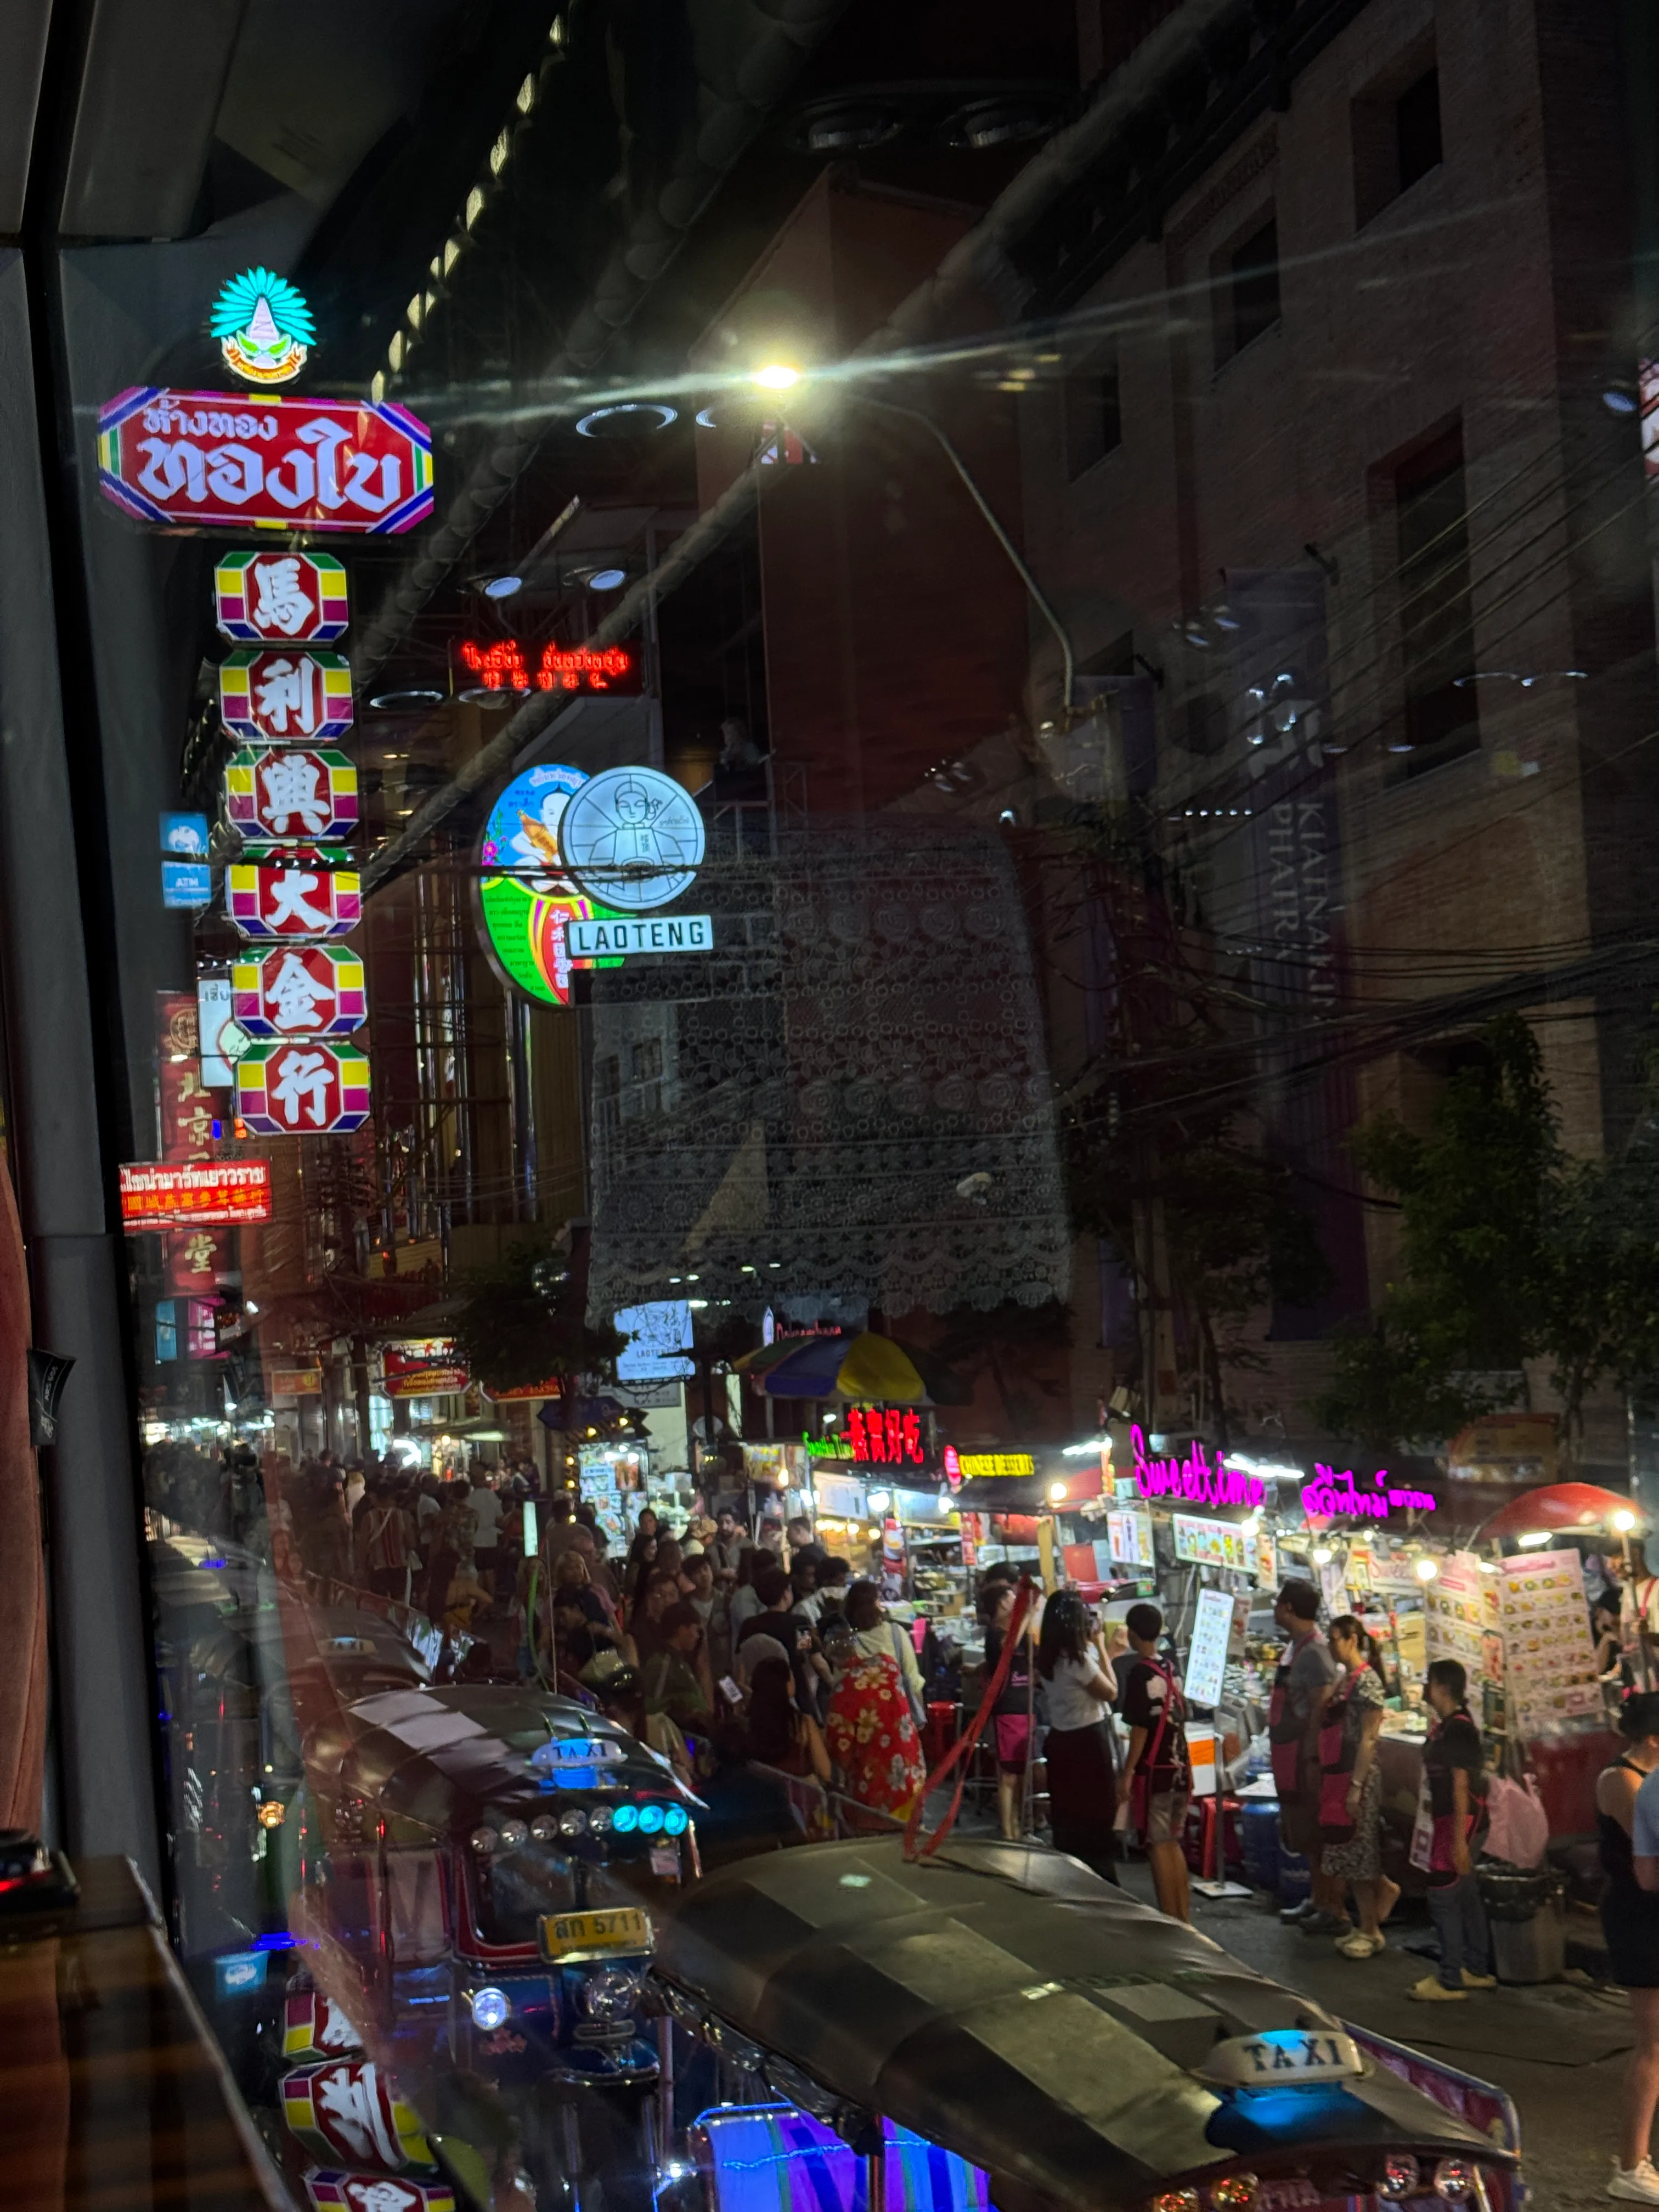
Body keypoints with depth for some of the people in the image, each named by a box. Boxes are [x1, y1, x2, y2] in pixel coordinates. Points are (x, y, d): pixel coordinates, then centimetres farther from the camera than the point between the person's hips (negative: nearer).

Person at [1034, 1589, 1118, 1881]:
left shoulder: (1050, 1658, 2)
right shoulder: (1079, 1659, -22)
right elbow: (1110, 1692, -11)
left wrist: (1092, 1647, 9)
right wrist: (1100, 1648, -9)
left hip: (1061, 1740, 8)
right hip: (1087, 1742, -8)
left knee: (1067, 1819, 16)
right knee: (1097, 1819, 2)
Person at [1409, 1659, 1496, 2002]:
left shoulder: (1458, 1729, -19)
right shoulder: (1444, 1726, 12)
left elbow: (1461, 1786, -22)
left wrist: (1459, 1839, -23)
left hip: (1455, 1820, -10)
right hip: (1442, 1818, 10)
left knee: (1443, 1899, -7)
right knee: (1466, 1896, 16)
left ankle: (1450, 1982, -2)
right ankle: (1477, 1970, 25)